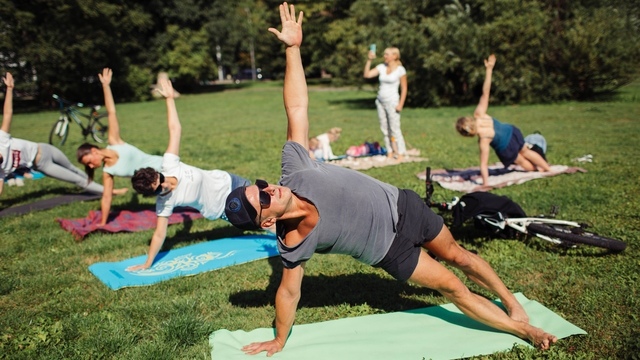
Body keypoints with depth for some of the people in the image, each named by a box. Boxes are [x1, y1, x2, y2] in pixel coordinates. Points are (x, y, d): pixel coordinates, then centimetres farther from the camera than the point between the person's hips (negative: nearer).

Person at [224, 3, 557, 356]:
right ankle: (521, 329, 27)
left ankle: (513, 304, 42)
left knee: (456, 255, 18)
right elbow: (289, 292, -12)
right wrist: (279, 340, -2)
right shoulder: (294, 244, -26)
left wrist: (292, 47, -23)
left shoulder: (294, 169, -23)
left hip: (400, 205, 3)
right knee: (452, 287, 5)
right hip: (390, 249, -3)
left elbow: (297, 107, -20)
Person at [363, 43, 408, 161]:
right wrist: (369, 60, -7)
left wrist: (400, 104, -11)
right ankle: (390, 153, 14)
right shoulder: (381, 67, 7)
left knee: (395, 129, -7)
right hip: (380, 101, 6)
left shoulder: (400, 70, -6)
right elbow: (367, 74, -1)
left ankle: (400, 154, -1)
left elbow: (404, 89, -5)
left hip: (392, 102, -5)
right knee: (384, 129, 7)